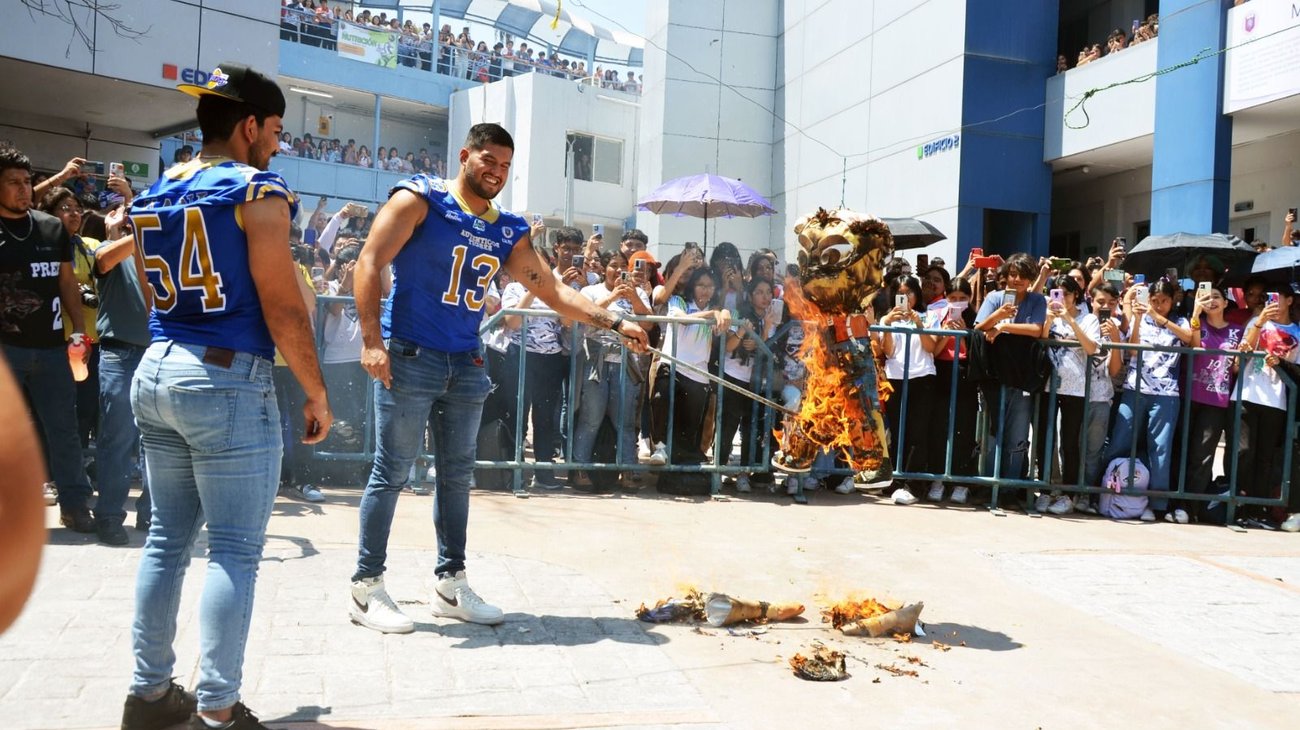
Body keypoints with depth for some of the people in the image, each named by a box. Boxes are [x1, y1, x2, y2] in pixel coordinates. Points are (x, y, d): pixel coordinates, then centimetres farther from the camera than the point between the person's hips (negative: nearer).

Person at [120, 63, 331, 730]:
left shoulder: (153, 194, 14)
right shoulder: (257, 191, -10)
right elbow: (283, 308, -13)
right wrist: (317, 394, -6)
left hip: (155, 373, 8)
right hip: (227, 381, -8)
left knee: (167, 538, 14)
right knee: (234, 549, -2)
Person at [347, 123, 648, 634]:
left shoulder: (509, 231, 11)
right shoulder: (420, 199, -5)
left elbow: (552, 291, 10)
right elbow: (369, 263, -11)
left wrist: (615, 323, 1)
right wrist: (371, 340, -19)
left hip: (466, 365, 6)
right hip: (409, 358, -6)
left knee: (457, 474, 12)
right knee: (392, 473, -1)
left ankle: (451, 584, 24)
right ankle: (366, 588, 12)